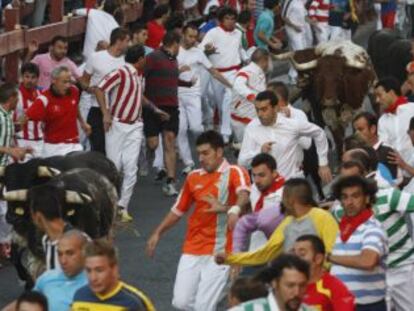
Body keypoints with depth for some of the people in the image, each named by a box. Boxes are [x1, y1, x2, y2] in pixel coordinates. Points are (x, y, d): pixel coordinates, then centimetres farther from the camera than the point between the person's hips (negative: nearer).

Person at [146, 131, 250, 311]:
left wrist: (229, 208, -48)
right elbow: (178, 210, 21)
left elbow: (243, 196, -28)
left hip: (219, 252, -5)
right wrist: (158, 233, 15)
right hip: (192, 249, 5)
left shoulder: (234, 173, -6)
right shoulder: (193, 177, 11)